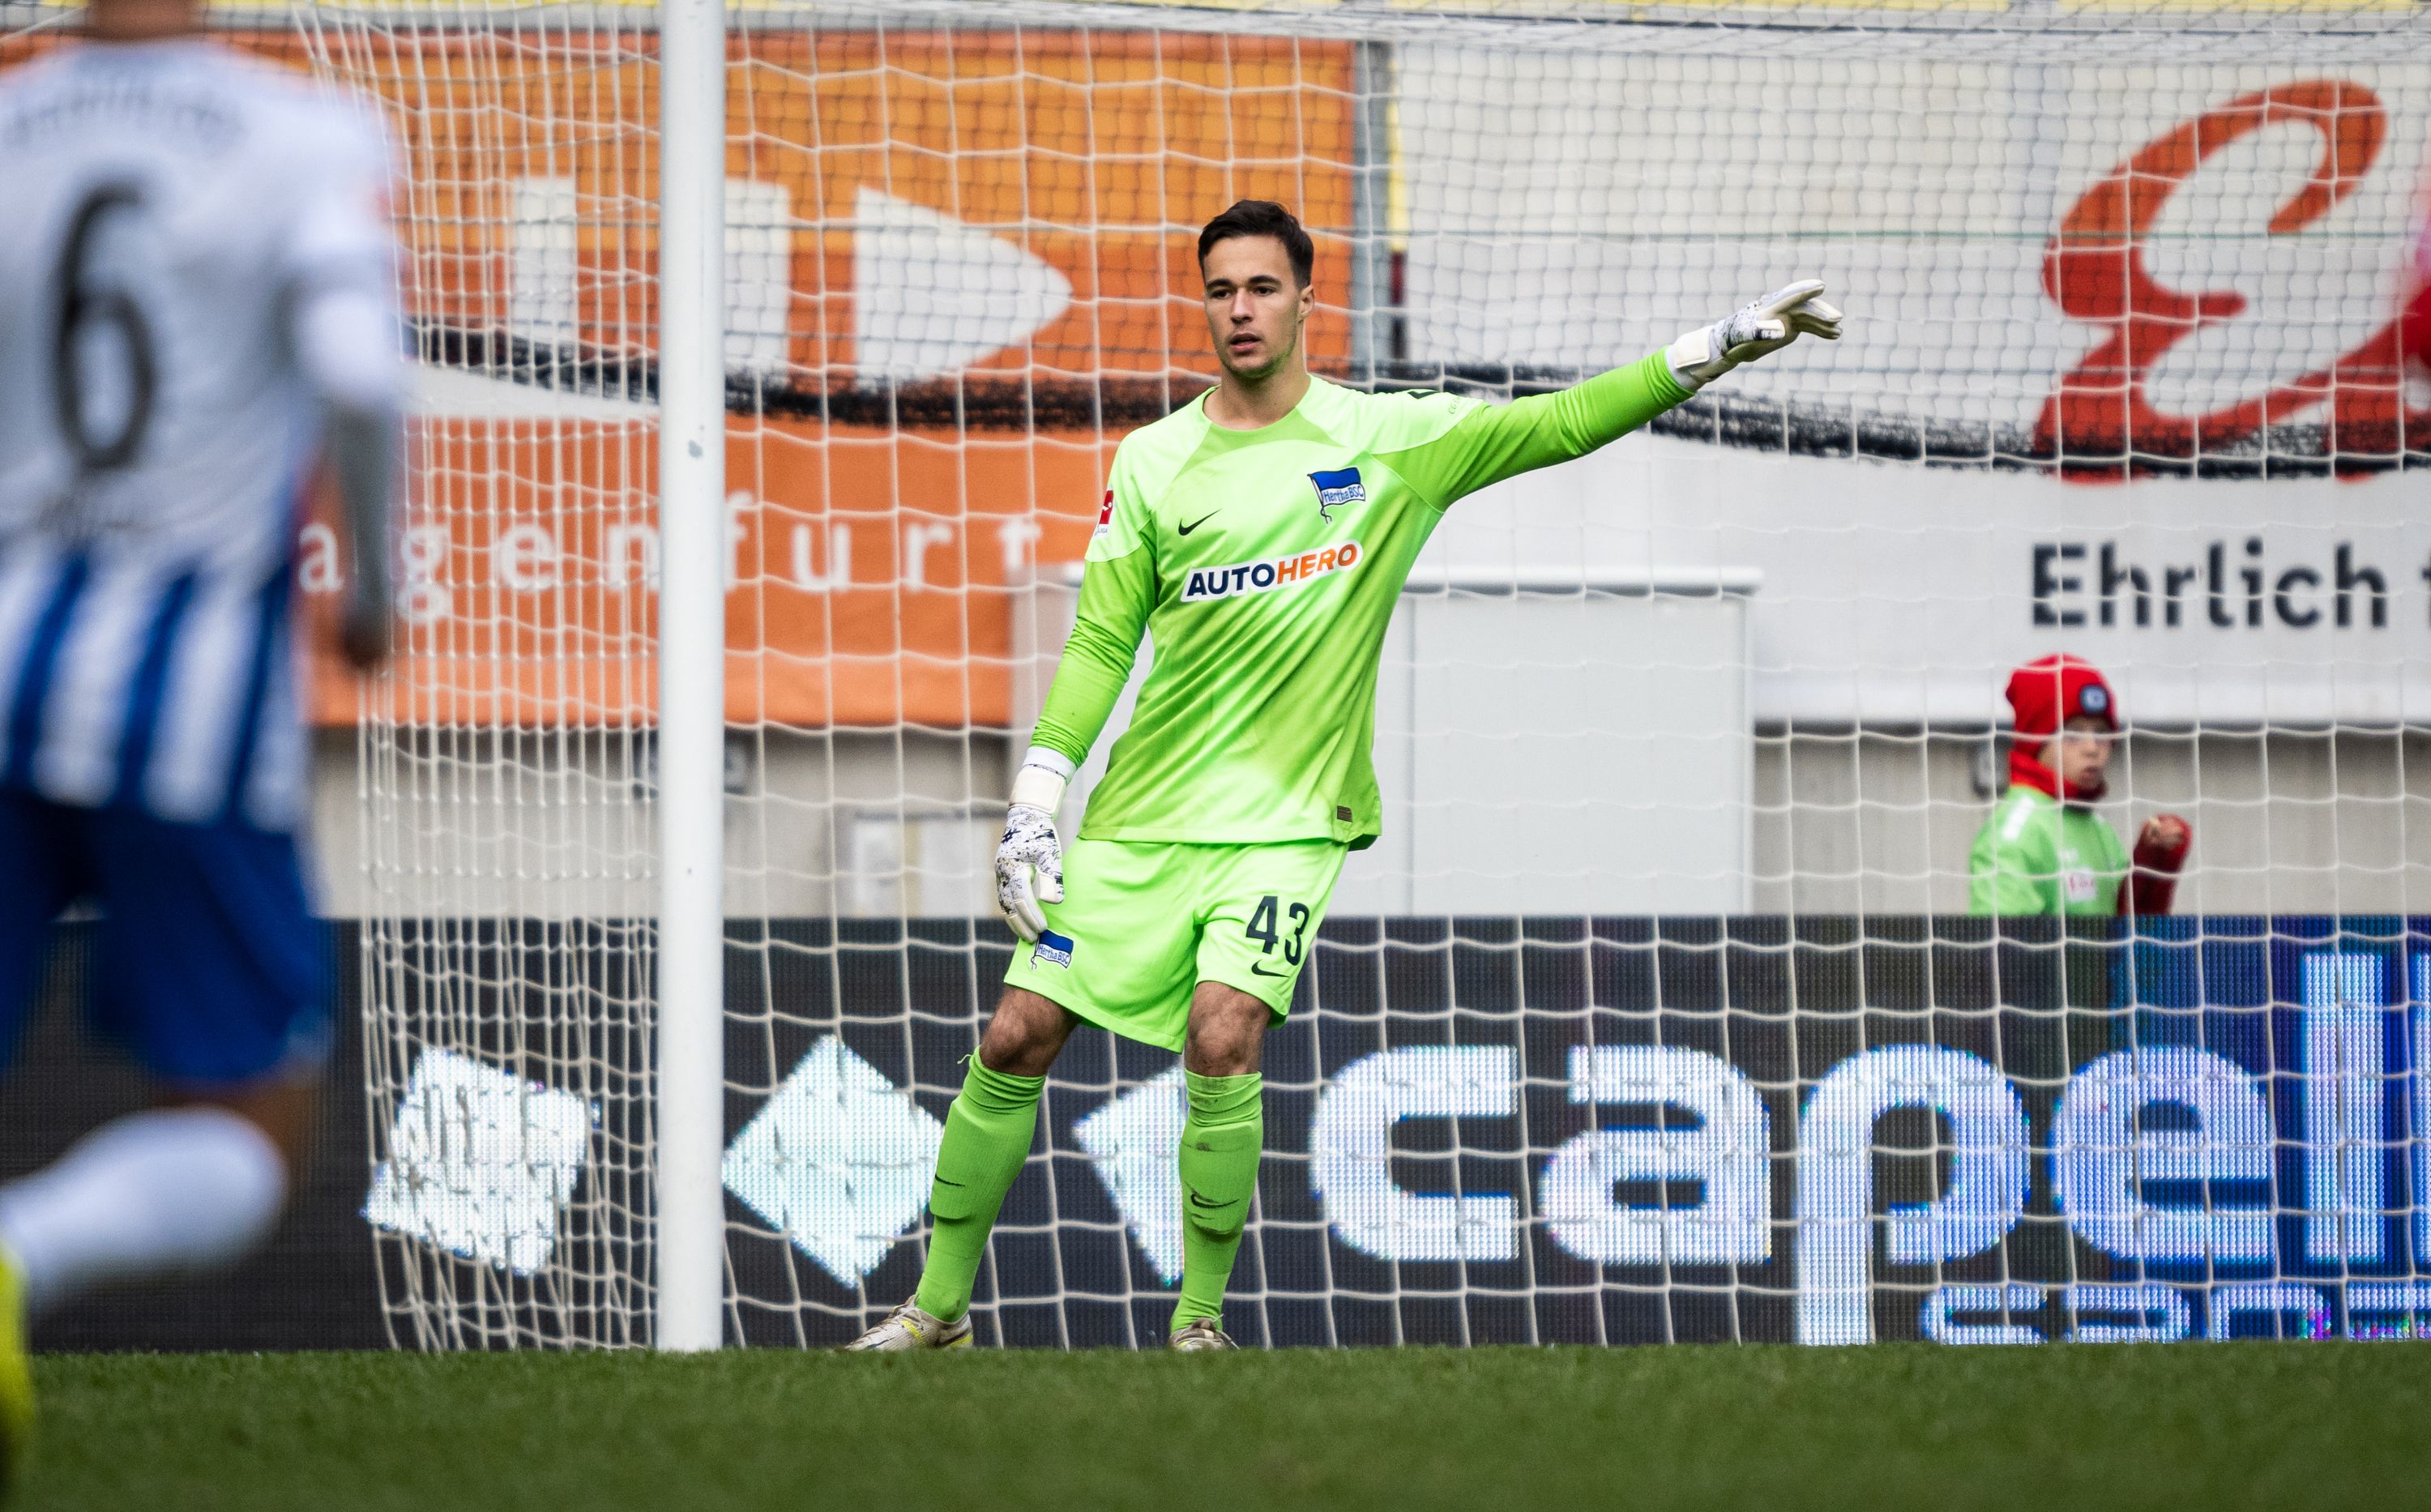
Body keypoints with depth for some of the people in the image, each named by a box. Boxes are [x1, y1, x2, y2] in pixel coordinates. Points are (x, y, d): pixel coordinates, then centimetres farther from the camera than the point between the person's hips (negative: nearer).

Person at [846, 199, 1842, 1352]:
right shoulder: (1153, 462, 5)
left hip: (1285, 821, -2)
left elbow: (1559, 424, 0)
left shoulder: (1391, 438, 1)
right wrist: (1034, 804, 1)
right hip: (1142, 822, 2)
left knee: (1221, 1040, -22)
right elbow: (1101, 646, 7)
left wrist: (1717, 346, -9)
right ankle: (937, 1308, 14)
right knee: (1014, 1043, -1)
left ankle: (1200, 1319, -8)